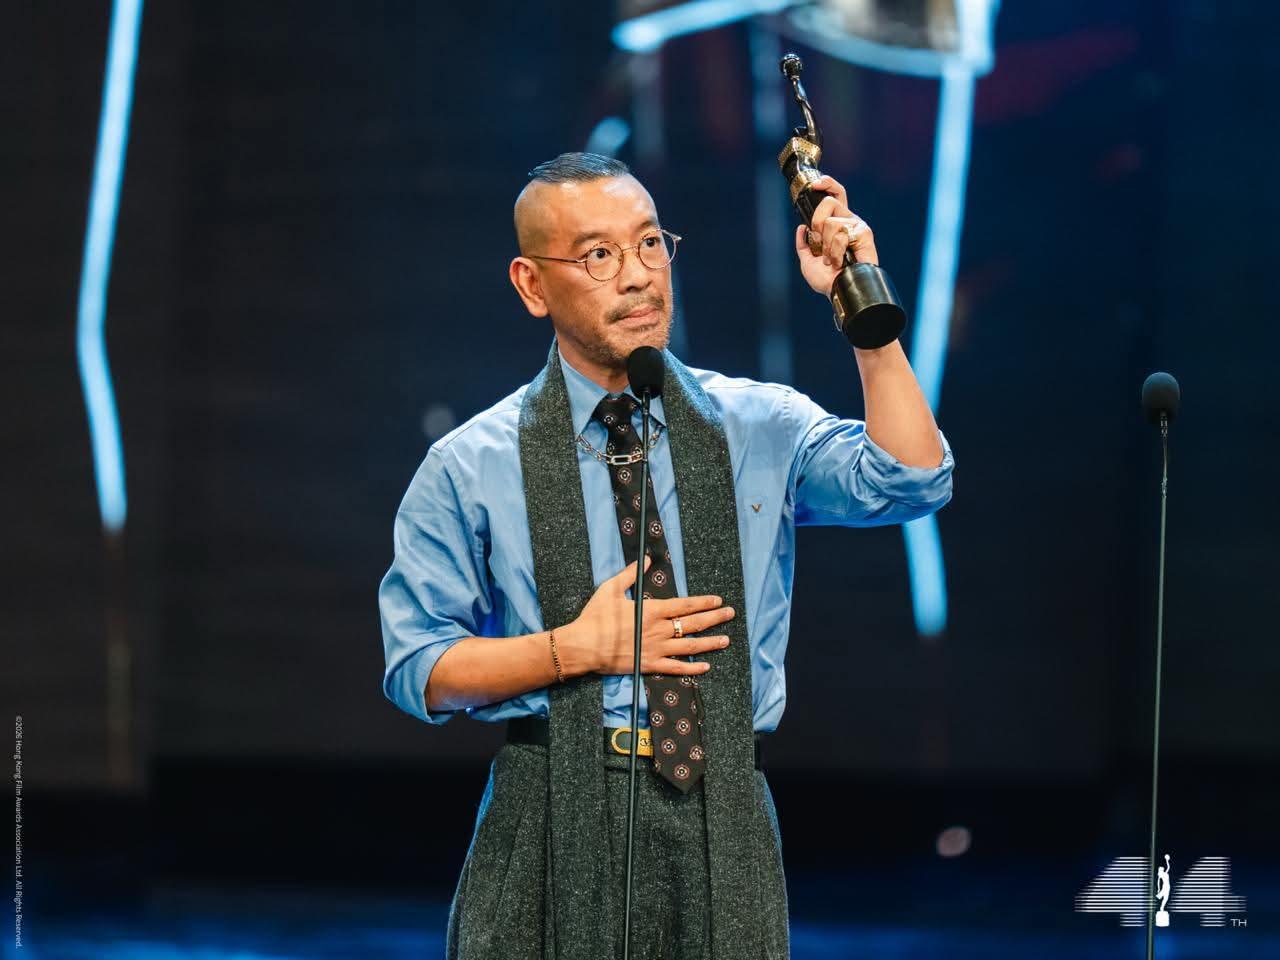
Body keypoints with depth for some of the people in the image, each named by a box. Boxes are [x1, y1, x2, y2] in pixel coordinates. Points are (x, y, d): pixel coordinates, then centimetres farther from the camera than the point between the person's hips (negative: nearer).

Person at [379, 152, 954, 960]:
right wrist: (577, 649, -10)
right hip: (553, 826, -1)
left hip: (723, 815, 1)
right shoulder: (472, 468, 2)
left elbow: (910, 482, -10)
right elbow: (419, 669, 2)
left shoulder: (760, 428, 6)